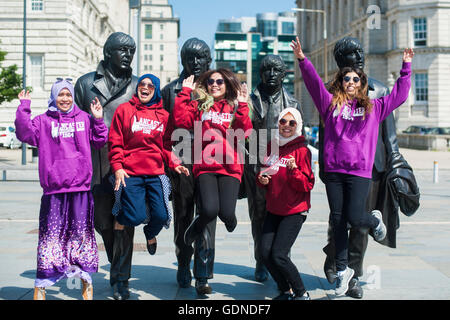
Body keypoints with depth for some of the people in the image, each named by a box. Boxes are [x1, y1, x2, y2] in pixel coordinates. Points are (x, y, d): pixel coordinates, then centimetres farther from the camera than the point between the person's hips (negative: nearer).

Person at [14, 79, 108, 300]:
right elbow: (25, 134, -6)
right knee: (51, 234, 0)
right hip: (53, 190, -1)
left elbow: (99, 141, 12)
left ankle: (86, 282, 17)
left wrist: (98, 120, 0)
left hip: (80, 187, 1)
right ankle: (41, 285, 8)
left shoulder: (84, 118, 12)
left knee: (82, 231, 6)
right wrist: (24, 108, -11)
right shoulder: (44, 121, 7)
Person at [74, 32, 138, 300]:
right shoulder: (86, 83, 12)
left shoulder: (138, 86, 12)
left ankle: (120, 280, 2)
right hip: (97, 164, 2)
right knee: (103, 221, 9)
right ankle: (117, 265, 34)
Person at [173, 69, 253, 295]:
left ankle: (231, 225, 21)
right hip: (205, 168, 0)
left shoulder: (236, 107, 15)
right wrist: (185, 92, 2)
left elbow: (244, 133, 0)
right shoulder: (198, 105, 14)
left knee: (227, 213, -19)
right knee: (209, 210, -24)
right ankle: (197, 226, 13)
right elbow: (181, 120, -3)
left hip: (230, 168, 0)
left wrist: (242, 105, -4)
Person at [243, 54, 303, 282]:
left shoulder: (292, 104, 12)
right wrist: (240, 167, 4)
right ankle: (261, 263, 14)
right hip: (256, 167, 0)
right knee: (258, 215, 4)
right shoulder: (251, 101, 9)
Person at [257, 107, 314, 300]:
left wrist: (294, 170, -28)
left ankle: (302, 293, 7)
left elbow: (308, 185, -12)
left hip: (294, 211, -6)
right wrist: (262, 180, -2)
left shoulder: (301, 150, -9)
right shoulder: (272, 147, 7)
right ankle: (286, 292, 18)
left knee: (278, 255, -13)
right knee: (265, 253, -2)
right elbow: (264, 174, 20)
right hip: (273, 210, 6)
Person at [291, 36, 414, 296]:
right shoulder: (331, 103, 10)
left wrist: (406, 67, 10)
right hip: (333, 170, 1)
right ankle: (343, 269, 16)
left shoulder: (373, 107, 11)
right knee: (338, 220, 3)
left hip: (360, 171, -1)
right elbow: (314, 83, 3)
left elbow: (400, 94, 12)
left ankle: (375, 220, 26)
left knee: (355, 218, -12)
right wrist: (302, 60, -9)